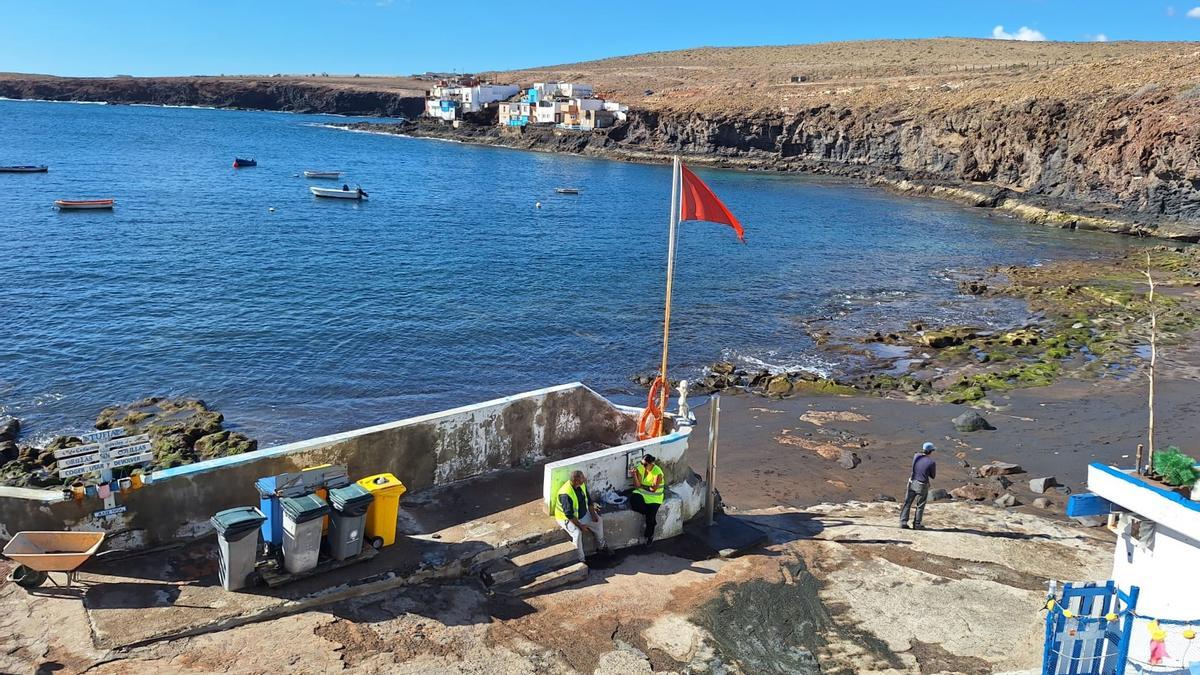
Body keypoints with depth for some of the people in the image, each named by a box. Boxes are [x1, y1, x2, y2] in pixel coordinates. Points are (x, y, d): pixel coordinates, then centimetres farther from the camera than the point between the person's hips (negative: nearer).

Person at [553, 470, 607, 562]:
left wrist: (593, 513, -6)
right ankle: (580, 559, -16)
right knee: (577, 533, -30)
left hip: (583, 513, 8)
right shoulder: (565, 494, -36)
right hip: (566, 517, -8)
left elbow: (588, 499, 3)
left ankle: (601, 545, 25)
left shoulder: (582, 484, -12)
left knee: (598, 521, 2)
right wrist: (580, 526, -28)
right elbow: (569, 514, -32)